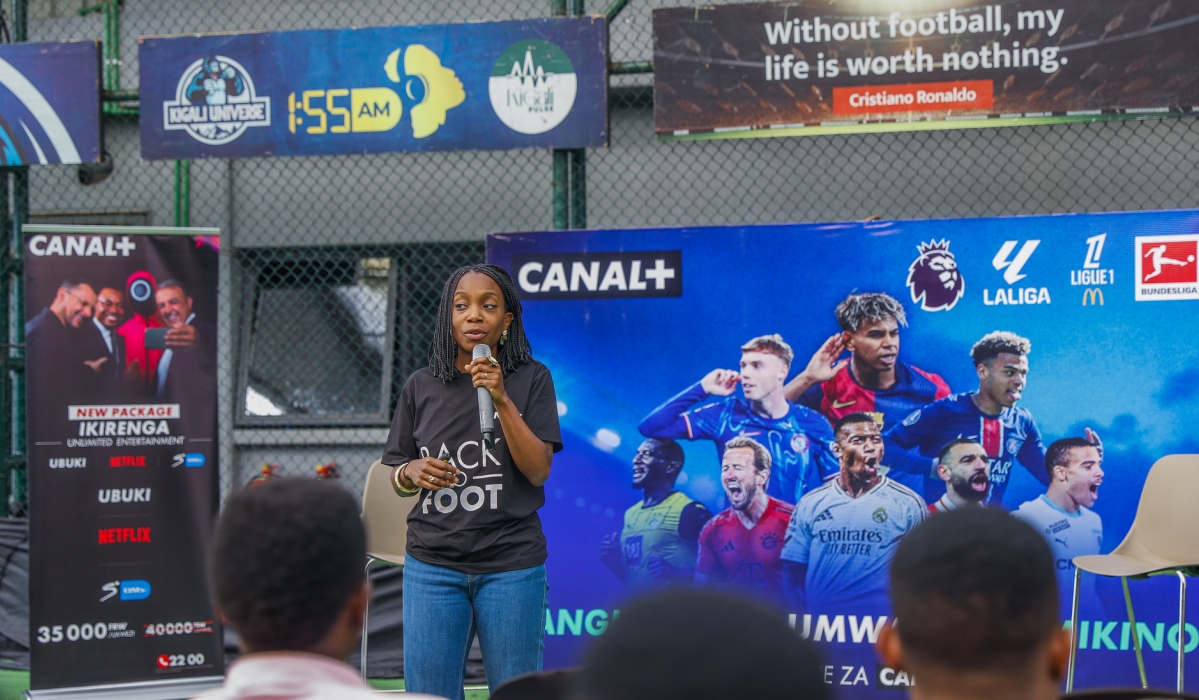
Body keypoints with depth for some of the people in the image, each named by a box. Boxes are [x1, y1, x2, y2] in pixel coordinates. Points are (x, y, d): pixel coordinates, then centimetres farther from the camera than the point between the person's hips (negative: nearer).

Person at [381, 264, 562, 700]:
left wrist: (502, 400, -16)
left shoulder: (531, 380, 2)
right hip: (433, 564, 2)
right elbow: (397, 479, 13)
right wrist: (413, 472, -10)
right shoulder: (421, 387, 7)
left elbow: (538, 470, -7)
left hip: (511, 565, -1)